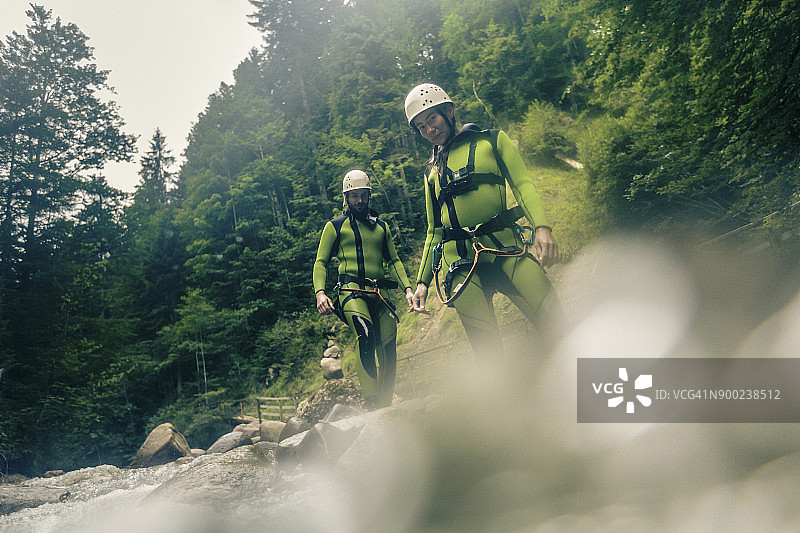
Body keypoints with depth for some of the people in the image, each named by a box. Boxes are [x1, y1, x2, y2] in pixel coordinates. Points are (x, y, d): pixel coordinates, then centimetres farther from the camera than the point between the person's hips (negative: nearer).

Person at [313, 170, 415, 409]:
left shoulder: (381, 227, 24)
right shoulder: (335, 226, 13)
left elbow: (394, 261, 24)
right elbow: (321, 262, 9)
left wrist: (408, 288, 8)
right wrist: (320, 292, -8)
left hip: (377, 293, 5)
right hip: (351, 290, -4)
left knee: (388, 350, -3)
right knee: (366, 335, -31)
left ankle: (386, 405, 11)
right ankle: (372, 403, -35)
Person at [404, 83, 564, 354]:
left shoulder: (491, 140, 17)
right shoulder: (432, 171, 24)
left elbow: (522, 184, 5)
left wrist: (542, 227, -13)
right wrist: (422, 281, 17)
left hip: (506, 247, -1)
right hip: (460, 262, 2)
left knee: (554, 323, -16)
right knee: (486, 346, -12)